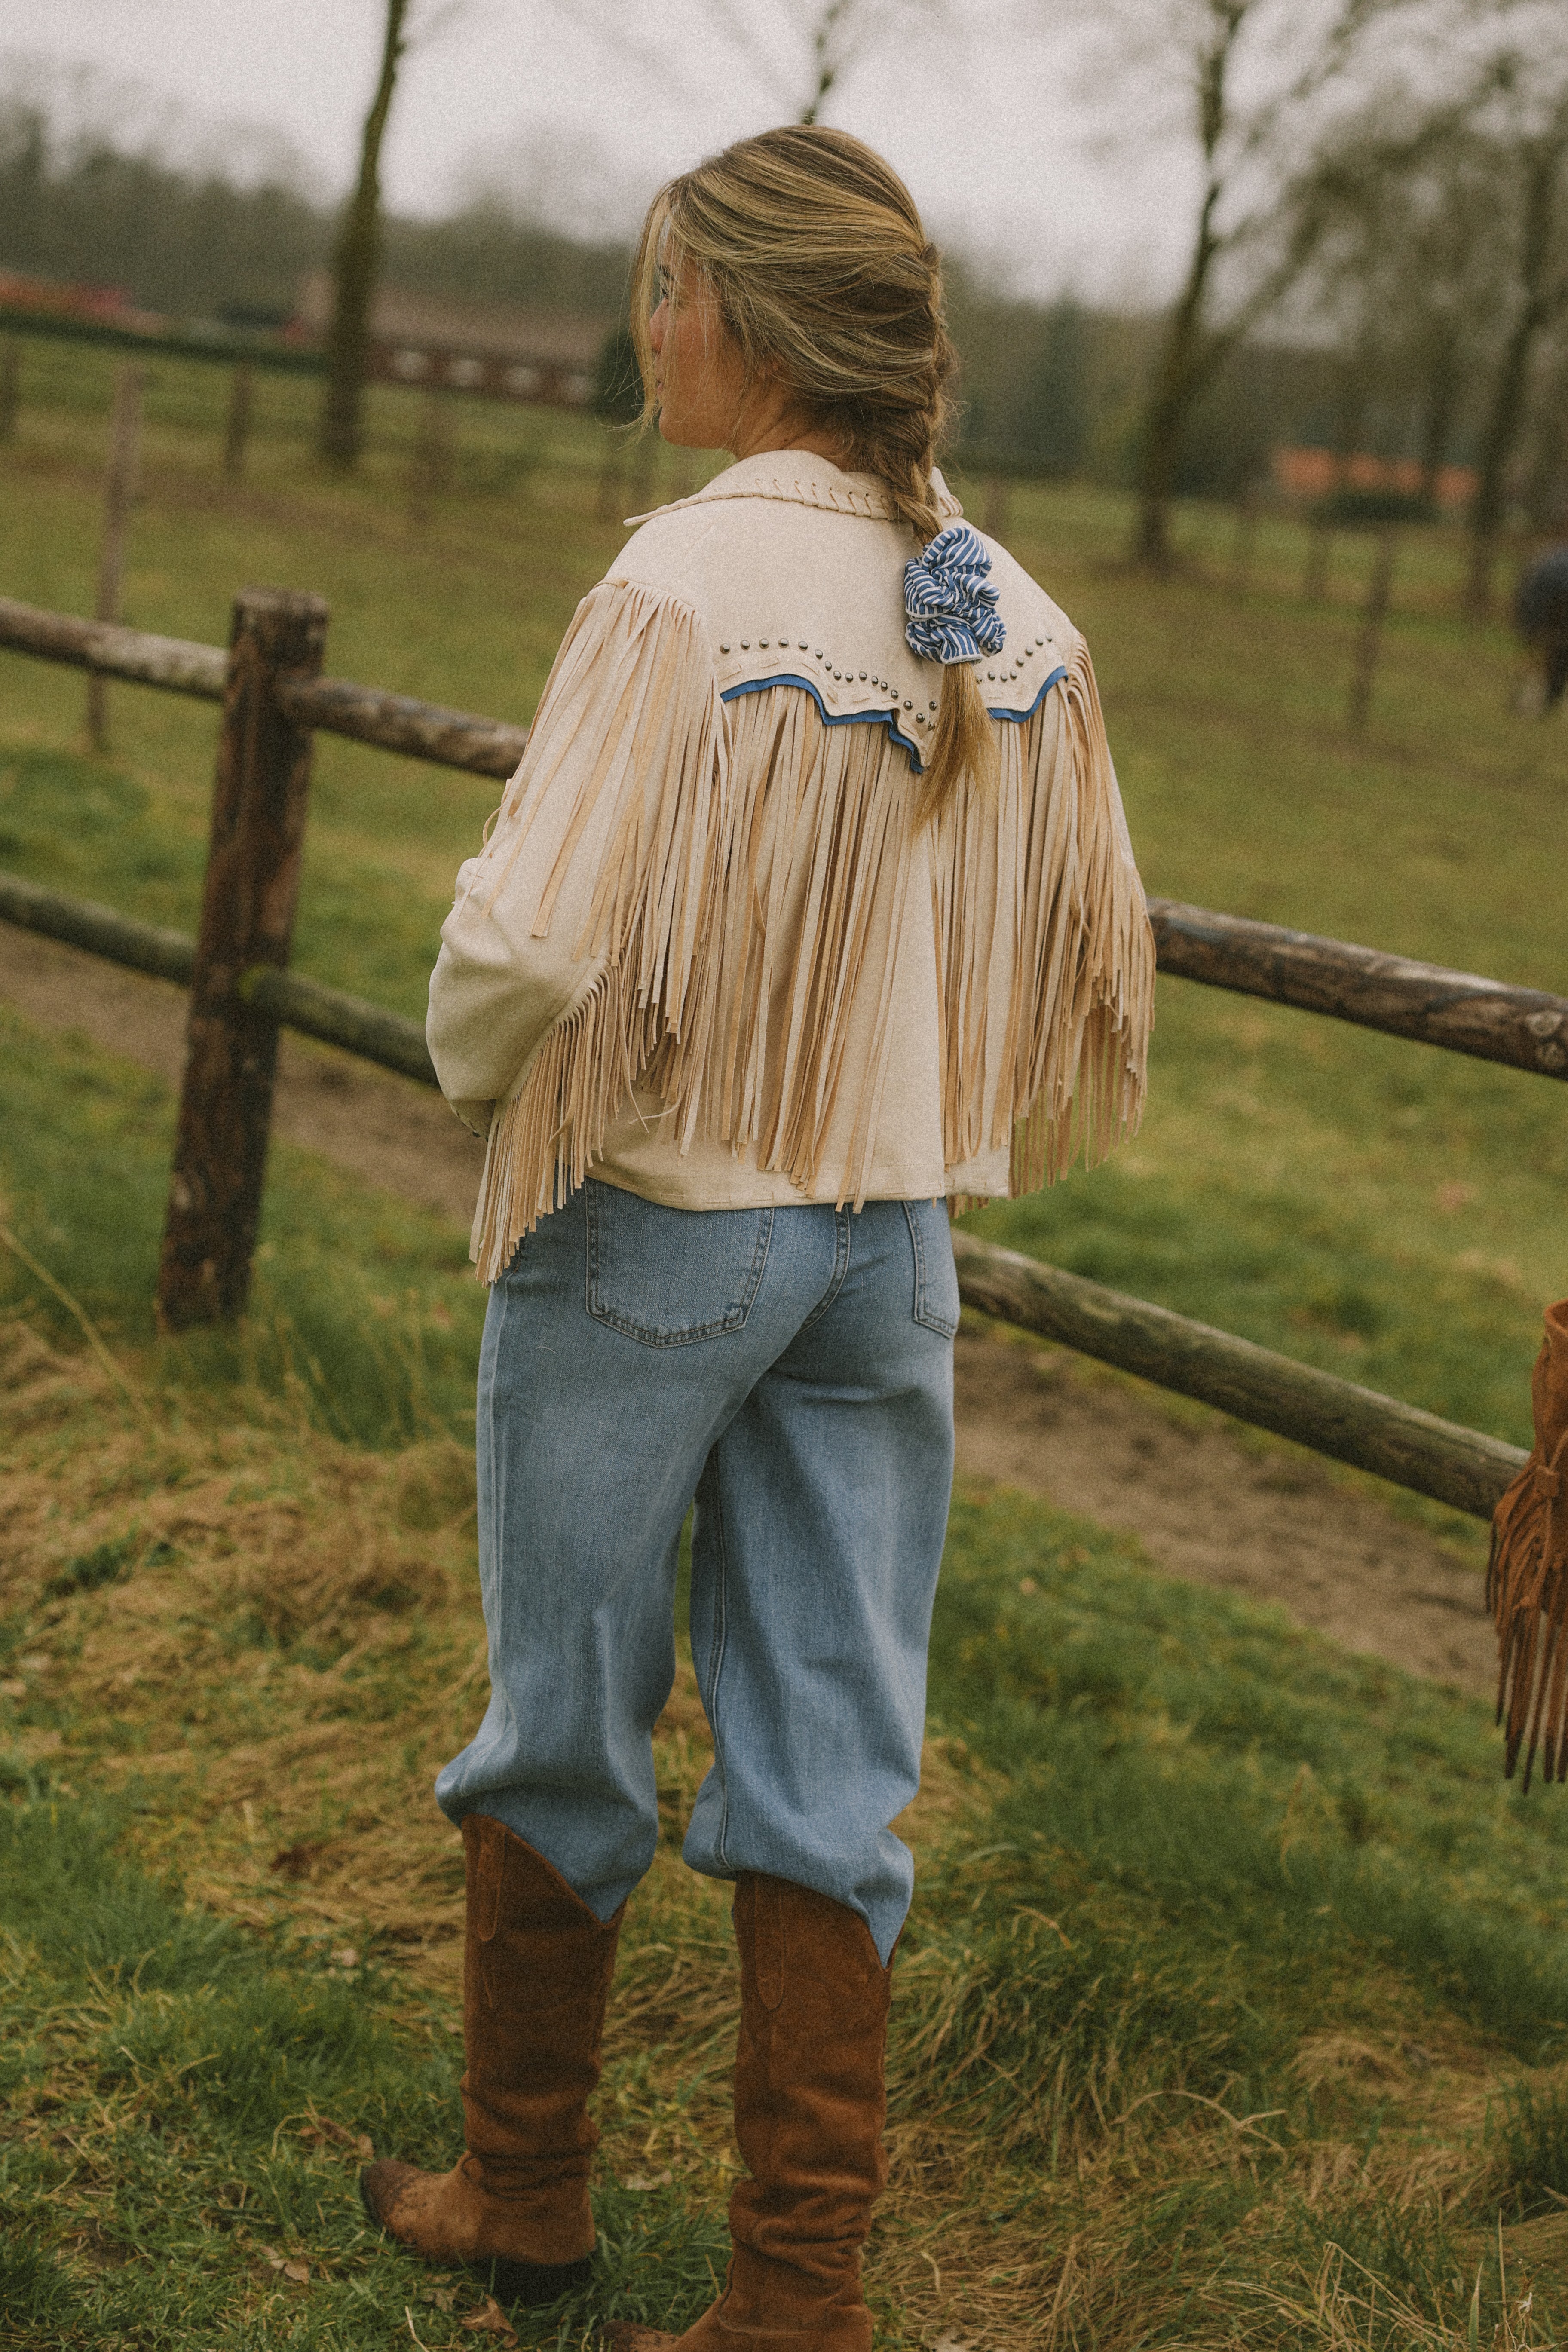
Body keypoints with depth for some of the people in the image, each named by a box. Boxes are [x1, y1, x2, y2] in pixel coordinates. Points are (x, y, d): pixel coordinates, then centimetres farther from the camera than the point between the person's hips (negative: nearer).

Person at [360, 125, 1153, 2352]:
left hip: (648, 1228, -5)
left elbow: (534, 943, -23)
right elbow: (1099, 972, 8)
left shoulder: (688, 586, -19)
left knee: (567, 1732, 14)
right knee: (829, 1770, 10)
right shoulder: (1018, 623, 0)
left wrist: (480, 1063, -1)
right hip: (890, 1246, 5)